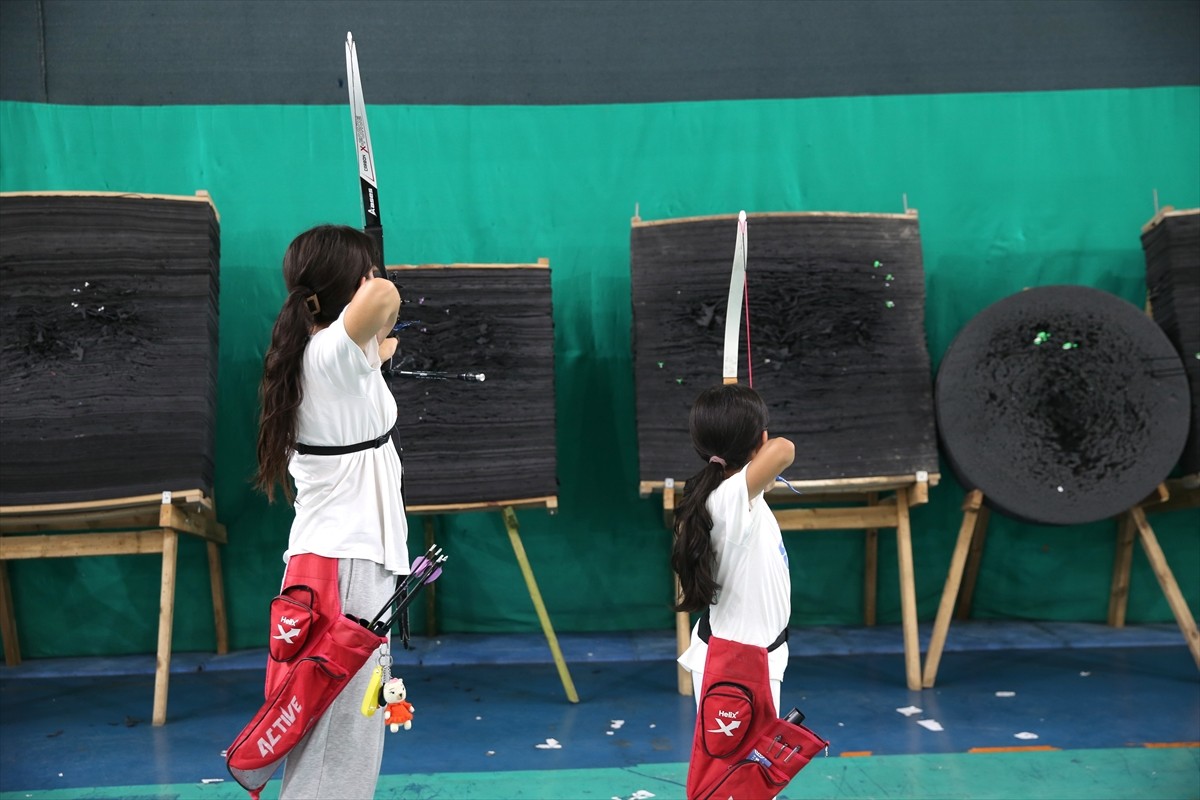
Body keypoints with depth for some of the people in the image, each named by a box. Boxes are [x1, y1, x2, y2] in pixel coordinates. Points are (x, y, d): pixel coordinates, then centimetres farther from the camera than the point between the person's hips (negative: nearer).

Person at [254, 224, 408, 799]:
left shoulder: (308, 356, 8)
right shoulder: (336, 353, -18)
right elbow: (384, 296, -39)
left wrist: (375, 353, 52)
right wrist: (379, 316, -15)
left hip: (322, 552, 9)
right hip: (351, 563, -9)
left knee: (332, 730, 20)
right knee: (344, 736, -3)